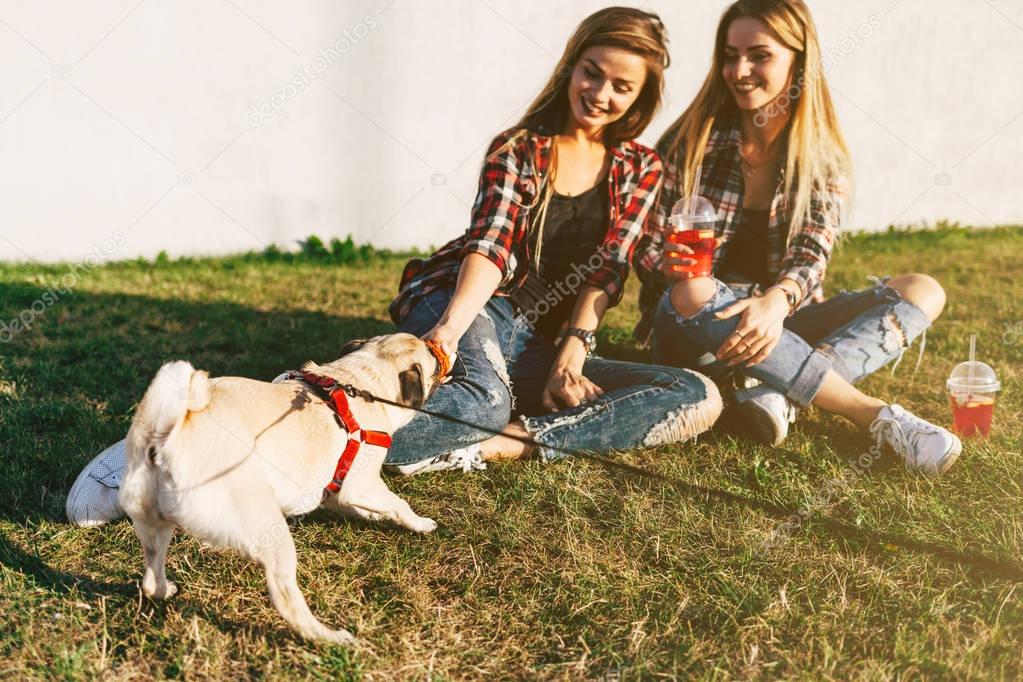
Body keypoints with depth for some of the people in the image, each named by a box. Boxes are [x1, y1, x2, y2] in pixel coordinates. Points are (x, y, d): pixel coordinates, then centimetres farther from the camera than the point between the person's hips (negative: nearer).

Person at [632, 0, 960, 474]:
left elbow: (810, 258, -10)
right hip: (691, 328, -2)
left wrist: (777, 300, -34)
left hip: (777, 327, 3)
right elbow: (649, 247, -4)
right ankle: (876, 416, -35)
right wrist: (687, 283, -28)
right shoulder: (692, 142, -3)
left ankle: (777, 391, -36)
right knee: (691, 294, -38)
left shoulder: (824, 162, 2)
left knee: (923, 292, -14)